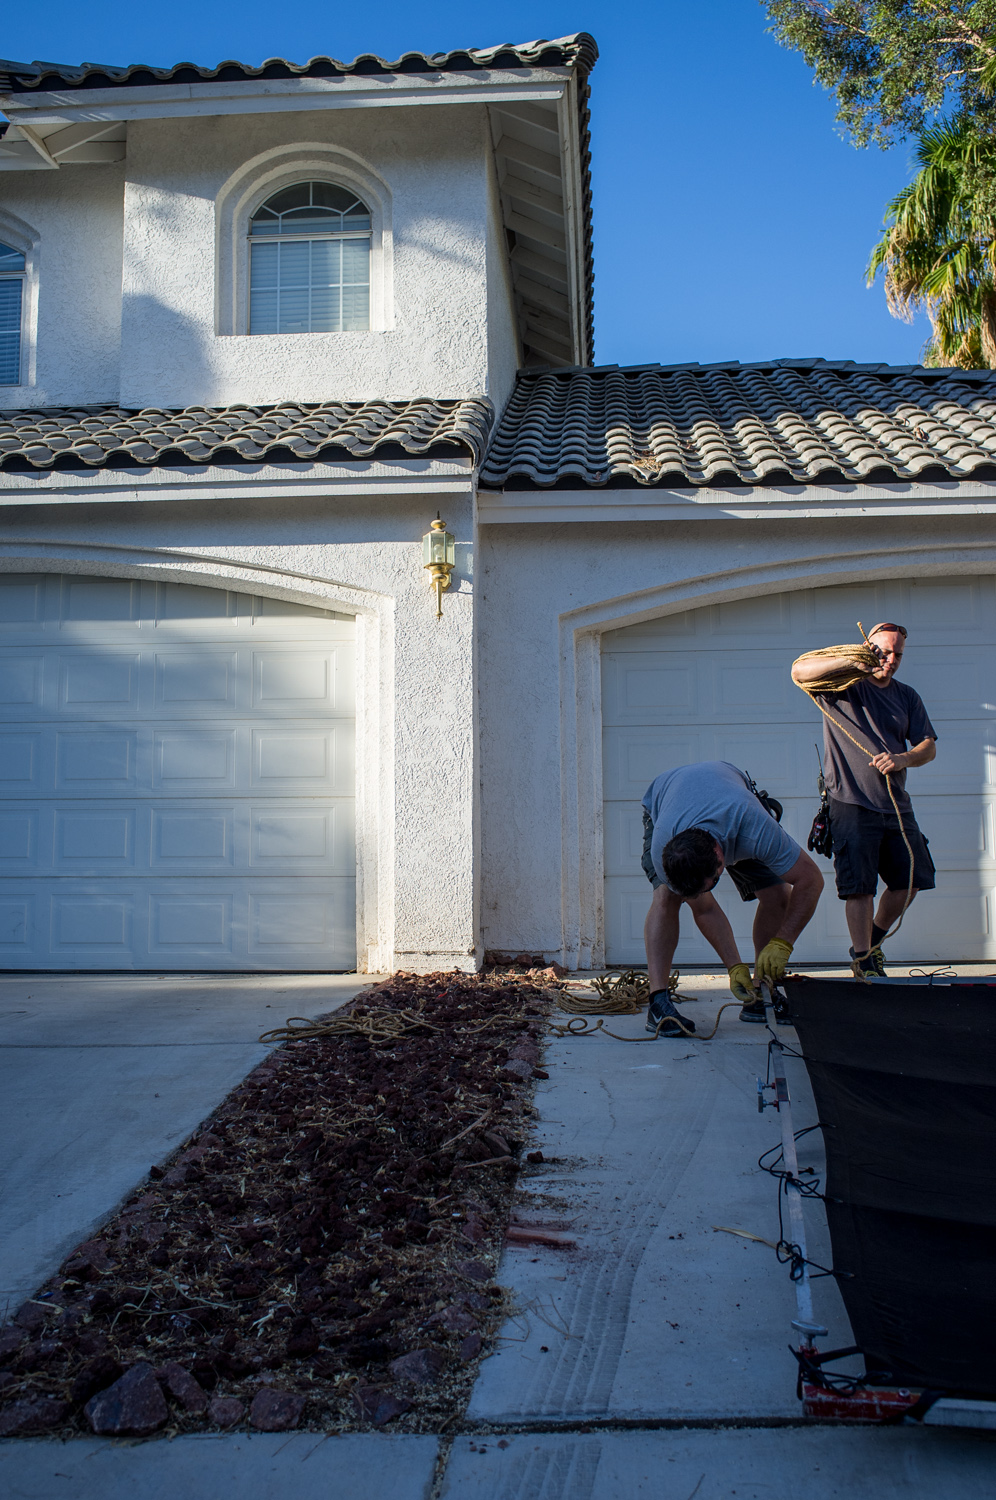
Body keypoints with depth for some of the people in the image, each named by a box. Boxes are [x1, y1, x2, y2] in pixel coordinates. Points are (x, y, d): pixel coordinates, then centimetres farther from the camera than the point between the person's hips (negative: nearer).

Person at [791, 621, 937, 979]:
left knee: (911, 877, 9)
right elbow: (799, 671, -16)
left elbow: (929, 747, 10)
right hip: (852, 802, -6)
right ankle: (862, 960, 2)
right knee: (859, 884, -7)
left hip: (896, 804, 6)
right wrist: (850, 661, -25)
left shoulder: (907, 696, 16)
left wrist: (902, 759, -12)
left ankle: (874, 939, 30)